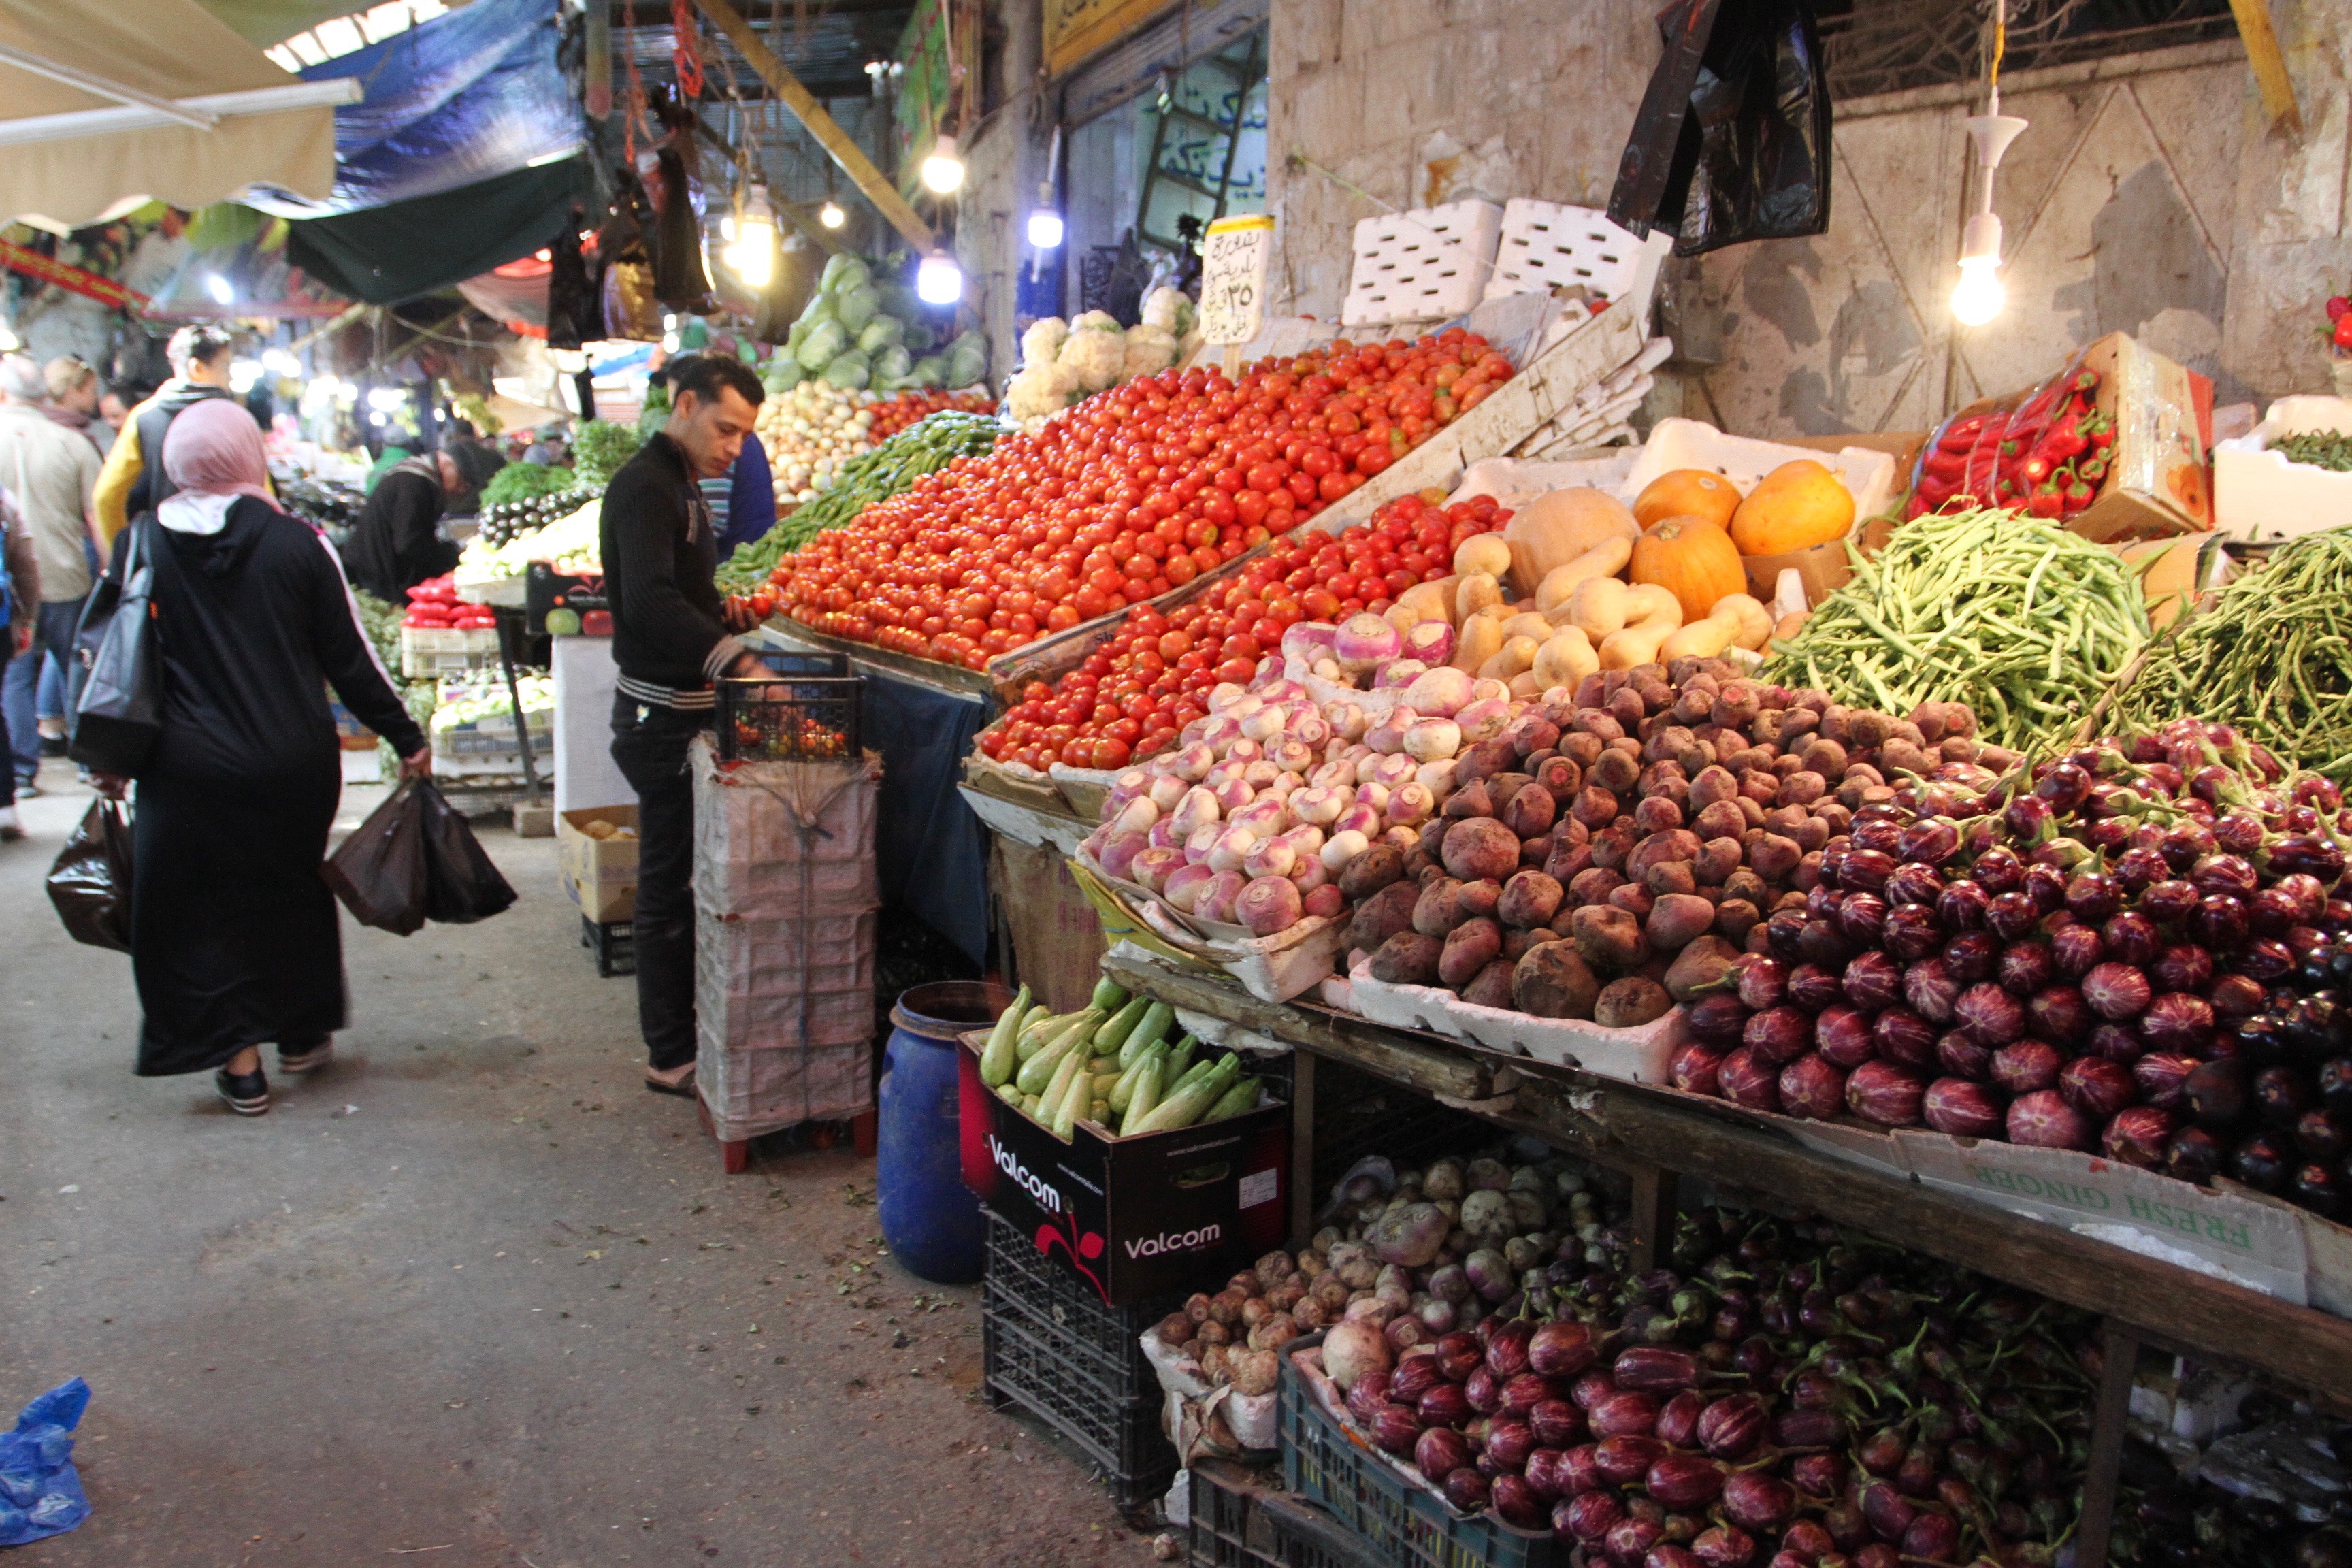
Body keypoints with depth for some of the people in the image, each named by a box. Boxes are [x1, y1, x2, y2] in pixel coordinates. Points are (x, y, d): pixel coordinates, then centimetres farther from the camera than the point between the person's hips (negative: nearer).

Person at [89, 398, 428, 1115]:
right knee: (293, 890, 20)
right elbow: (350, 657, -4)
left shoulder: (140, 543, -3)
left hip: (188, 770, -1)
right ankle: (303, 1034, 31)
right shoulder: (296, 543, -7)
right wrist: (406, 738, 6)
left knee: (201, 904, 13)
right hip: (295, 762, 1)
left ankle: (238, 1056, 13)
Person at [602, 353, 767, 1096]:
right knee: (669, 884, -3)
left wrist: (723, 615, 6)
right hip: (663, 714, -10)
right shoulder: (645, 486, -17)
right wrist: (739, 663, -42)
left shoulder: (680, 483, 16)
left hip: (683, 710, 10)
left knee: (678, 876, 15)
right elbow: (649, 601, -32)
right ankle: (670, 1056, 6)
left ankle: (680, 1030, 25)